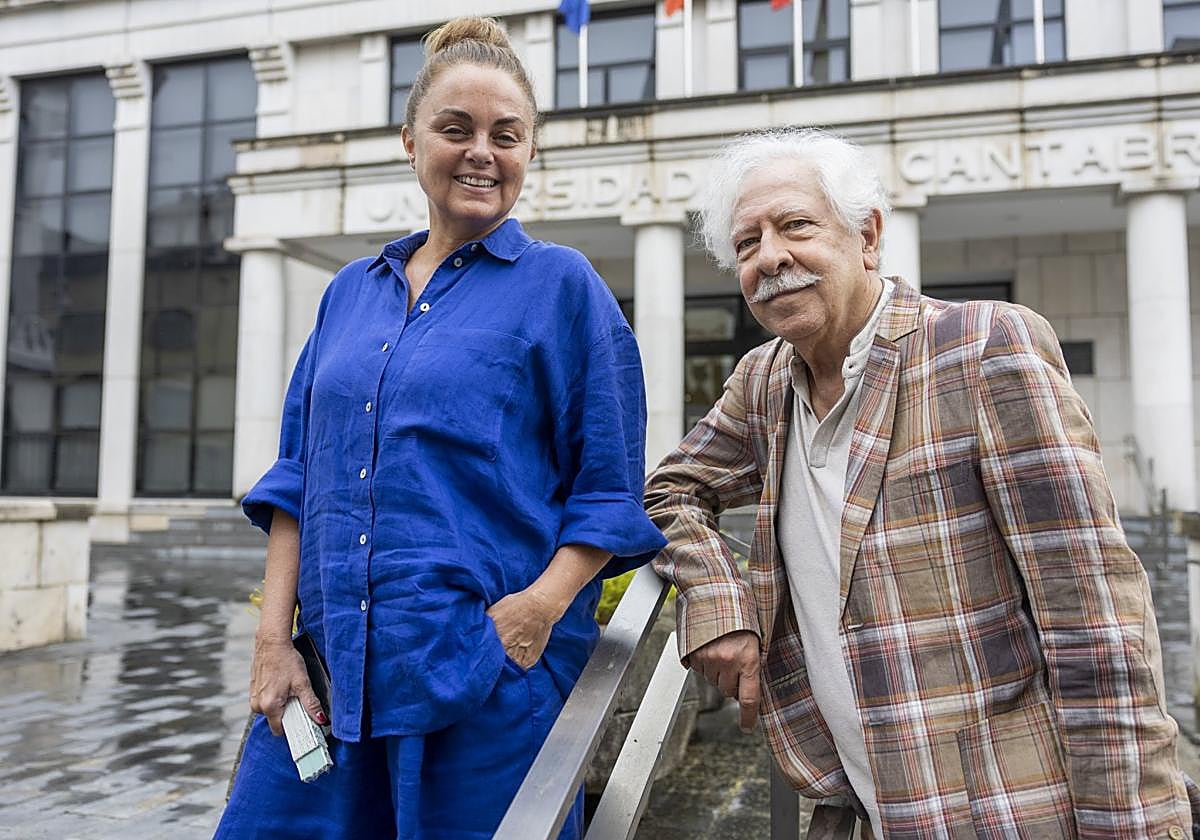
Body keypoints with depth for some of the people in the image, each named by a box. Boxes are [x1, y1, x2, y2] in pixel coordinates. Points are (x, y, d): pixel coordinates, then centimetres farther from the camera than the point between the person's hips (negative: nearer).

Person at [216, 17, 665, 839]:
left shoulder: (562, 285, -1)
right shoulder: (351, 292, 12)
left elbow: (611, 492, -4)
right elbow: (299, 477, 11)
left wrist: (543, 605, -19)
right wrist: (274, 639, 2)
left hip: (491, 677, -4)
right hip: (329, 672, 4)